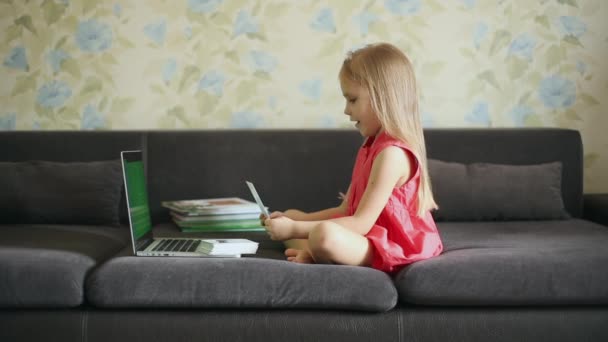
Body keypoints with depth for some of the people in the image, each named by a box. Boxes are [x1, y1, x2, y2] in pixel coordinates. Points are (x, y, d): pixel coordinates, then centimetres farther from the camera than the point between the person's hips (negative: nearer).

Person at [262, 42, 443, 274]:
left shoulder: (392, 153, -20)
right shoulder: (371, 147, 12)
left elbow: (361, 224, -23)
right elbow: (346, 210, 13)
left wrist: (295, 229, -21)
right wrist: (296, 221, 2)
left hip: (390, 248, -11)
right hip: (368, 238, 11)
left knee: (325, 234, -39)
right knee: (292, 216, 16)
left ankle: (311, 254, -7)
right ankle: (313, 253, -13)